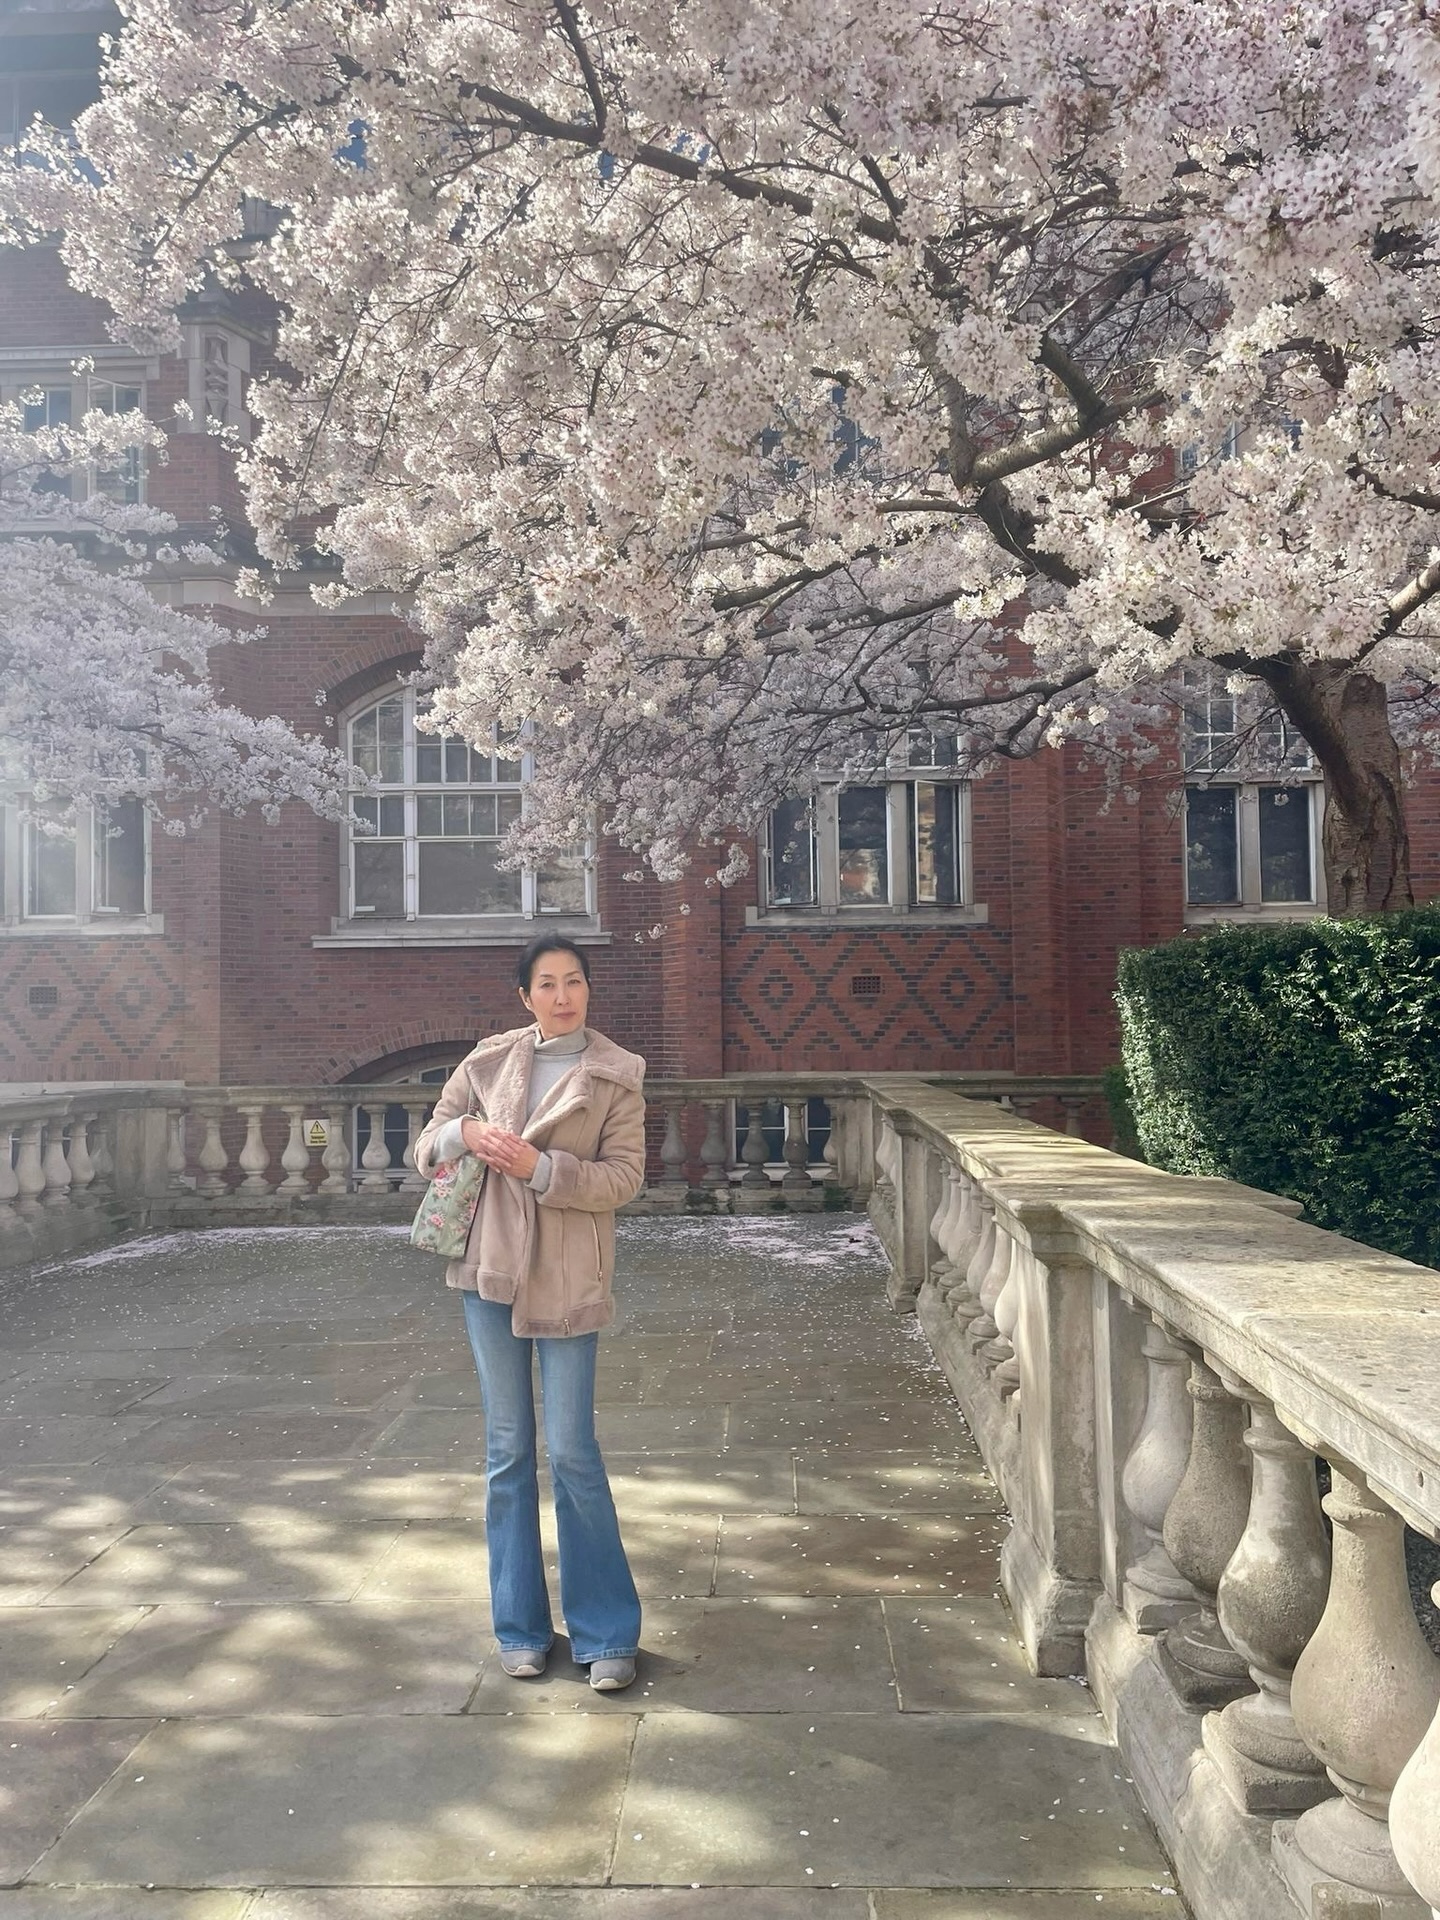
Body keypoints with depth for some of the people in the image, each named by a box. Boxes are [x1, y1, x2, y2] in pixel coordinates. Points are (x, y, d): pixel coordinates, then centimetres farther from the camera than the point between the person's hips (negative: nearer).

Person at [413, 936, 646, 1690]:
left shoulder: (616, 1075, -1)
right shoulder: (489, 1060, 7)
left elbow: (624, 1174, -7)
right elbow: (427, 1146, 10)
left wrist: (540, 1166, -19)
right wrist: (466, 1131, -12)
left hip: (568, 1279, -3)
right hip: (490, 1269, 3)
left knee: (572, 1450, -3)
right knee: (507, 1449, 10)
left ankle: (608, 1633, 11)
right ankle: (521, 1627, 23)